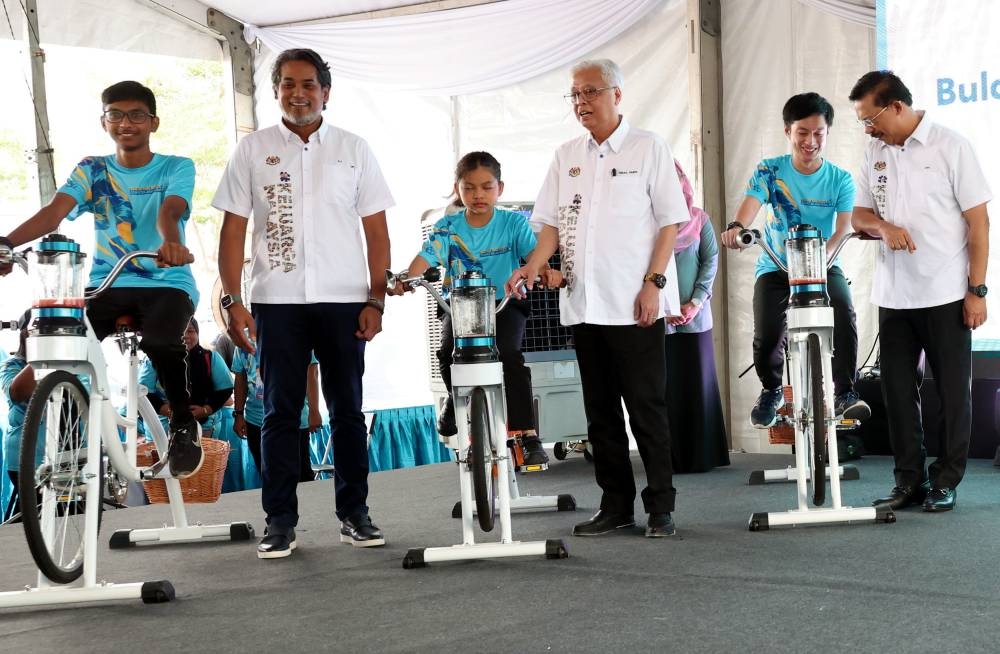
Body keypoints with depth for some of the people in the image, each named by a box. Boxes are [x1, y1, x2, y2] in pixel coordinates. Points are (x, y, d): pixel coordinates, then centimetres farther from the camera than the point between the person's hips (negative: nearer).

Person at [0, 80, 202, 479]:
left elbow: (169, 210, -18)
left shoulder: (176, 168, 3)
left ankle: (183, 425, -8)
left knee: (159, 341, -35)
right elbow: (55, 210, -8)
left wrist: (171, 243, -44)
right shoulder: (91, 170, 10)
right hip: (107, 285, 3)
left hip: (166, 283, -3)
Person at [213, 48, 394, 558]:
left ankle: (354, 513, 14)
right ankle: (280, 521, 8)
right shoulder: (252, 150, 7)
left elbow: (376, 231, 7)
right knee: (280, 413, 2)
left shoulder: (353, 149, 8)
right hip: (276, 302, 0)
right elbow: (233, 230, 5)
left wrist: (376, 300, -2)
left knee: (347, 410, 6)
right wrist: (232, 301, -4)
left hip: (343, 302, 1)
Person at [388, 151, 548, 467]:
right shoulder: (447, 227, -4)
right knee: (448, 352, -26)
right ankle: (457, 399, 13)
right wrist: (405, 279, -41)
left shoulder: (513, 223, -7)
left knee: (509, 353, -30)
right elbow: (426, 257, -18)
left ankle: (528, 436, -22)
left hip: (505, 303, -2)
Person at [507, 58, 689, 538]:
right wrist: (533, 265, -5)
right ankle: (615, 504, 17)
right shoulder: (566, 156, 13)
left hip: (633, 306, -5)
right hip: (582, 304, 5)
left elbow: (670, 222, -2)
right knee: (600, 410, 9)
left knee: (646, 406, -2)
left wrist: (653, 282, -11)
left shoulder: (648, 148, 0)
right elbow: (553, 224, 13)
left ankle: (660, 507, 5)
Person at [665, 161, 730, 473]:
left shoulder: (699, 219, 6)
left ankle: (702, 455, 9)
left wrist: (696, 302, -7)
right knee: (665, 386, 0)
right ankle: (671, 457, 2)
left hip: (695, 316, 1)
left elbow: (711, 260, 4)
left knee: (699, 383, 4)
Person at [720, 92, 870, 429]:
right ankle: (771, 389, 13)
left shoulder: (840, 179, -4)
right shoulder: (769, 171, -6)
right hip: (775, 266, 0)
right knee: (766, 335, -19)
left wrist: (824, 254, -39)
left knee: (845, 314, -28)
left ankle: (845, 392, -12)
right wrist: (736, 227, -48)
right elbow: (750, 202, -24)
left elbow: (843, 227, -17)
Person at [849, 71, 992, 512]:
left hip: (946, 294, -5)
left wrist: (977, 290, -10)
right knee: (897, 389, 6)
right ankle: (910, 480, 15)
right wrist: (883, 227, -10)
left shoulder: (950, 146, -7)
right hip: (894, 295, 5)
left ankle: (945, 481, 13)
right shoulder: (875, 152, 8)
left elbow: (978, 220, -7)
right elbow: (859, 214, 15)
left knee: (953, 390, 3)